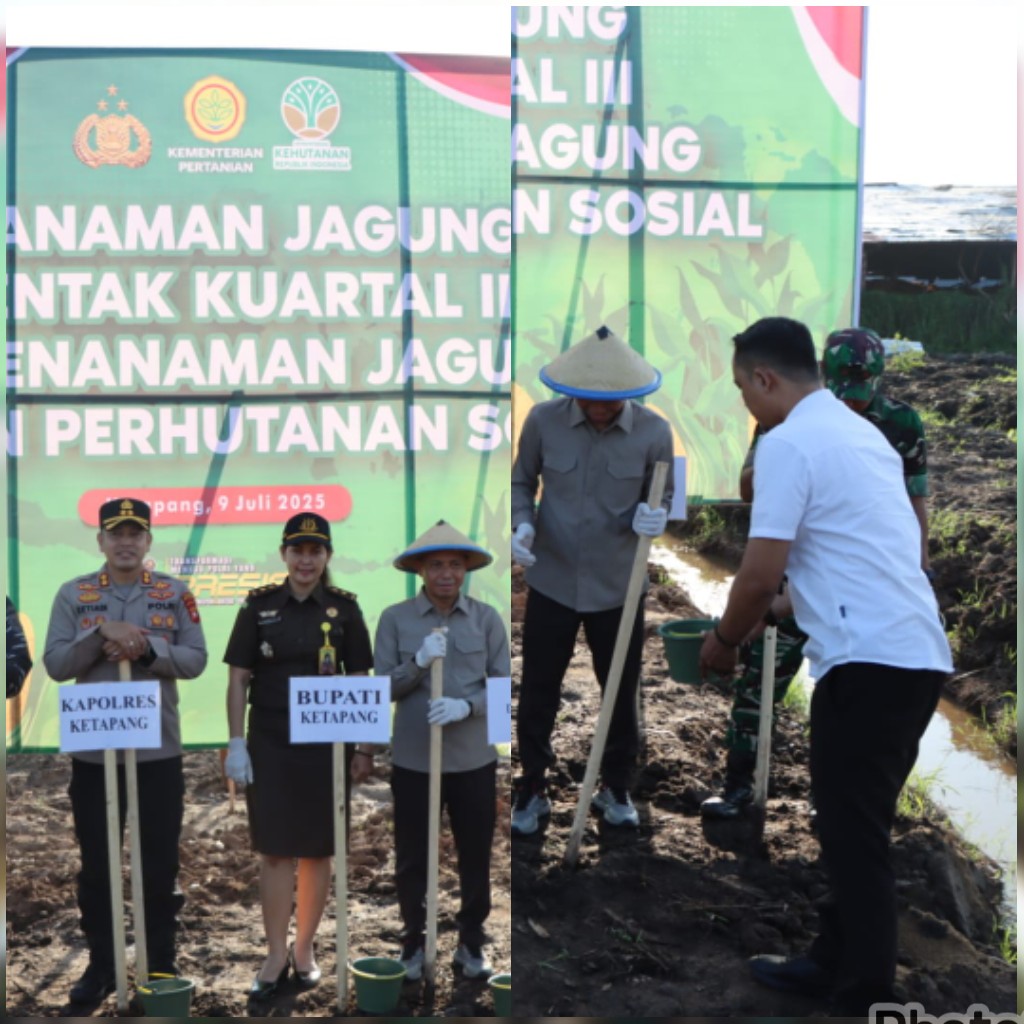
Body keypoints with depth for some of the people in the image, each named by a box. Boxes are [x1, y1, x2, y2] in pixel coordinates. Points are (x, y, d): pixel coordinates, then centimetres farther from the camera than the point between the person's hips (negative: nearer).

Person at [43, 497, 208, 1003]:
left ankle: (161, 964, 20)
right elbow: (55, 665, -4)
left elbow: (195, 660, -3)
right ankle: (100, 965, 23)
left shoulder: (175, 593, 2)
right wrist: (102, 633, -19)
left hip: (159, 752, 0)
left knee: (159, 864, 7)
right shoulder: (73, 594, 2)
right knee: (96, 866, 9)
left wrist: (145, 649, -19)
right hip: (93, 752, 0)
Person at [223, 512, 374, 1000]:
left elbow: (360, 681, 4)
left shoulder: (344, 608, 2)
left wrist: (364, 748, -1)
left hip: (326, 745, 0)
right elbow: (237, 679, 2)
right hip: (270, 745, 0)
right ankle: (276, 955, 12)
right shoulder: (259, 606, 1)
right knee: (275, 851, 1)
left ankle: (305, 949, 22)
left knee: (317, 850, 7)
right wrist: (236, 744, -5)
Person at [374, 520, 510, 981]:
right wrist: (419, 662, -19)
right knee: (412, 859, 10)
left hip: (474, 760, 1)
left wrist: (466, 706, -20)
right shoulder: (394, 618, -2)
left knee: (476, 857, 11)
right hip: (413, 760, -1)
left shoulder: (487, 618, 0)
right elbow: (381, 688, -2)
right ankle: (413, 942, 28)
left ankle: (472, 942, 29)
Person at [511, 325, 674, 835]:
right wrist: (522, 524, -15)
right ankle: (531, 791, 29)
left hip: (619, 587, 0)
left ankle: (616, 789, 34)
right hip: (552, 581, 0)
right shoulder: (543, 420, -11)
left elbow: (661, 497, 0)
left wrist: (651, 516, -22)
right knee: (537, 693, 10)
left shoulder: (653, 432, -12)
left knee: (621, 694, 13)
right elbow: (522, 481, 3)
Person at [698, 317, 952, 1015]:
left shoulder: (789, 442, -9)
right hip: (917, 654, 9)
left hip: (869, 660, -9)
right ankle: (836, 963, 29)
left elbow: (762, 572, -13)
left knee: (854, 835, -2)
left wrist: (724, 641, 5)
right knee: (857, 826, 18)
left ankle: (866, 1002, 5)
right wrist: (765, 618, 32)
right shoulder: (861, 431, 19)